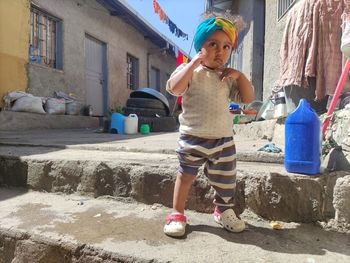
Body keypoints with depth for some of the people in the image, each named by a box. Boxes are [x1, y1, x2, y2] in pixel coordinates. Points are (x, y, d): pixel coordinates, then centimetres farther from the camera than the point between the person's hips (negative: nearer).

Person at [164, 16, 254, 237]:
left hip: (223, 139, 4)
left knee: (226, 180, 14)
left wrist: (239, 75, -5)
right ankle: (177, 214, 26)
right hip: (193, 137, -3)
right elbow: (174, 88, -23)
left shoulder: (228, 77, 8)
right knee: (186, 175, 9)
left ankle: (223, 210, 39)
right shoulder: (190, 70, -4)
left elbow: (248, 98, 6)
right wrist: (195, 62, -20)